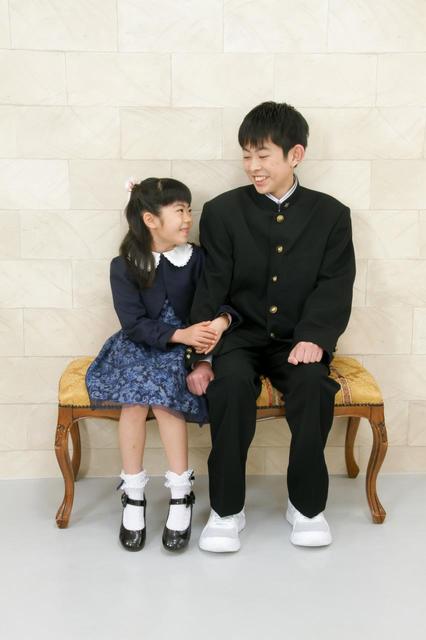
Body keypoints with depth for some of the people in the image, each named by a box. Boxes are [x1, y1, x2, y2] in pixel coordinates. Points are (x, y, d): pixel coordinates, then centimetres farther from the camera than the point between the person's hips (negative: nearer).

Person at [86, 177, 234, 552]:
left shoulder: (196, 258, 0)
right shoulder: (124, 266, -3)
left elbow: (222, 300, -2)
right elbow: (133, 324, -11)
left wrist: (221, 321, -26)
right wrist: (180, 334, -24)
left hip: (185, 347, 0)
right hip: (138, 346, 0)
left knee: (159, 392, -30)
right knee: (137, 392, -30)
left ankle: (180, 493, -21)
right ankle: (133, 494, -17)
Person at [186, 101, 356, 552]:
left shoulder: (331, 214, 5)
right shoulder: (222, 212, 2)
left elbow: (335, 286, -2)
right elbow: (210, 290, -3)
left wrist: (315, 337, -21)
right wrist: (199, 358, -14)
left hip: (297, 340, 1)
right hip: (239, 335, 0)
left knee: (313, 382, -30)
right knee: (231, 382, -32)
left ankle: (306, 503, -9)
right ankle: (226, 508, -14)